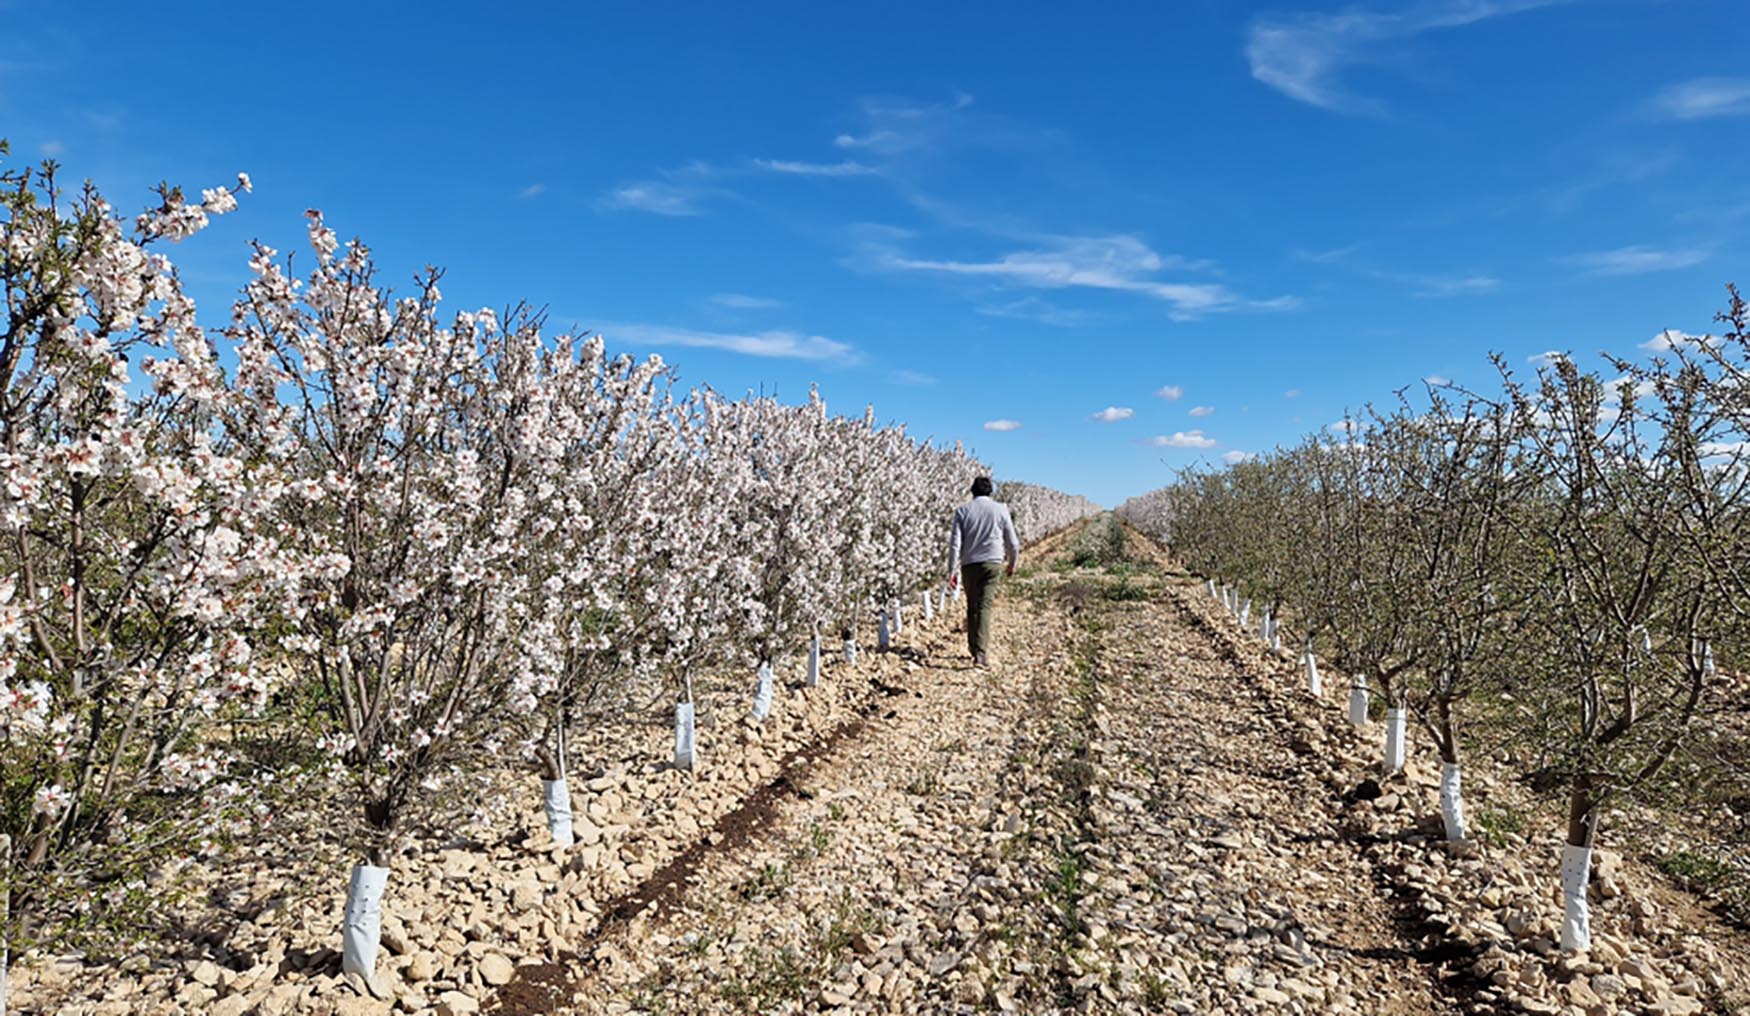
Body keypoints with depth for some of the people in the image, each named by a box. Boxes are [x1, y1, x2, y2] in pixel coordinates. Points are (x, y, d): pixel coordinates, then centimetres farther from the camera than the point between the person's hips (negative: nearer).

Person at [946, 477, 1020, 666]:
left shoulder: (962, 510, 2)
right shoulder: (1000, 510, 2)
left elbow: (955, 542, -4)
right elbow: (1012, 541, 7)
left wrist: (952, 570, -2)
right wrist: (1012, 563, 23)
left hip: (969, 564, 1)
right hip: (992, 563, -1)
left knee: (972, 607, 14)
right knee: (985, 606, -7)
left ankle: (974, 649, 20)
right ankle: (981, 652, -19)